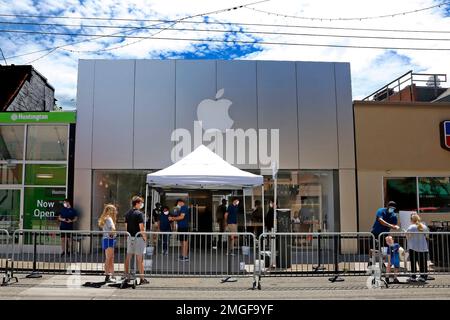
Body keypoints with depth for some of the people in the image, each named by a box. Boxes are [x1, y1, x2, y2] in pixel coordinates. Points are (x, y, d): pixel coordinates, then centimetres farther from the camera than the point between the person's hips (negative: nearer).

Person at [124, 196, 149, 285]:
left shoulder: (127, 213, 9)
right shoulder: (139, 213, -14)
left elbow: (126, 226, 12)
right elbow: (141, 227, -17)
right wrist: (145, 237, -7)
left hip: (129, 237, 7)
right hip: (138, 237, -7)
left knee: (128, 257, 12)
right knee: (140, 259, -2)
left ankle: (127, 276, 18)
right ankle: (142, 278, 3)